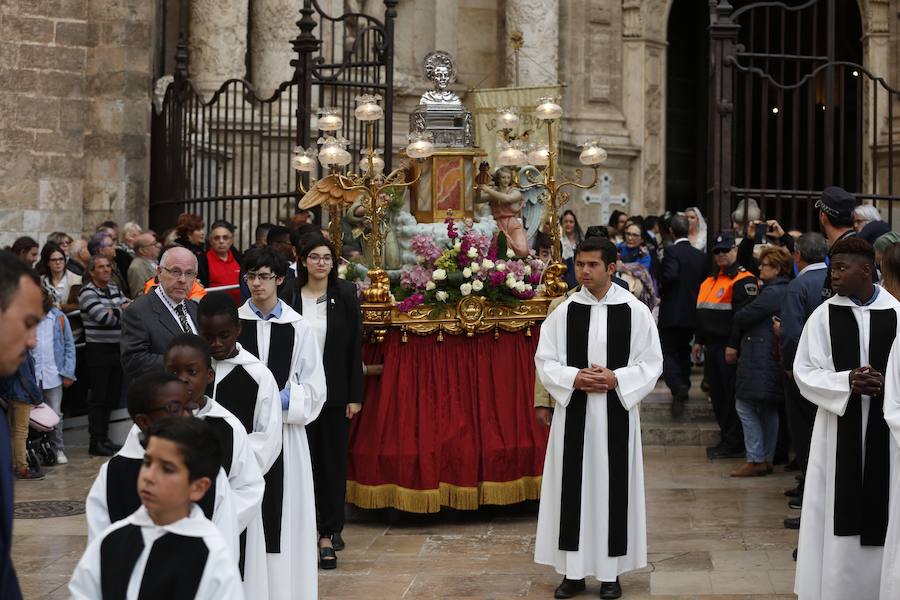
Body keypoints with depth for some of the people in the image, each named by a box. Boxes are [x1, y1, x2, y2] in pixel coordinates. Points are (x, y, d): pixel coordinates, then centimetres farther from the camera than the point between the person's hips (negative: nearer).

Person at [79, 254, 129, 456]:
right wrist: (122, 311, -3)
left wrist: (116, 311, -8)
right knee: (98, 397, -3)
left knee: (112, 396, 11)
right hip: (98, 350, -7)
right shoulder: (87, 292, -10)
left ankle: (104, 438, 20)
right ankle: (96, 442, 2)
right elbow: (105, 318, -20)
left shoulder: (114, 290, 14)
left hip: (117, 348, 7)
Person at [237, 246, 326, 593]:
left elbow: (314, 390, 3)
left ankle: (283, 587, 11)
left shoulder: (298, 327, 3)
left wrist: (279, 400, -11)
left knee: (283, 519, 2)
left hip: (284, 436, 0)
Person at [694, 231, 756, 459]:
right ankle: (726, 438, 23)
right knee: (717, 395, 13)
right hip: (713, 346, 9)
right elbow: (701, 314, 25)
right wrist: (699, 341, 21)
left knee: (731, 396, -4)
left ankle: (734, 444, 2)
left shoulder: (743, 279, -10)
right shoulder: (710, 280, 18)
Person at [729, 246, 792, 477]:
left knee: (745, 405, -6)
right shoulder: (786, 291, 14)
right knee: (769, 410, 14)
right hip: (774, 358, 10)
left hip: (760, 359, -10)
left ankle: (755, 460, -6)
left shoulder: (771, 293, -16)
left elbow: (743, 317, -16)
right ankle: (767, 459, 20)